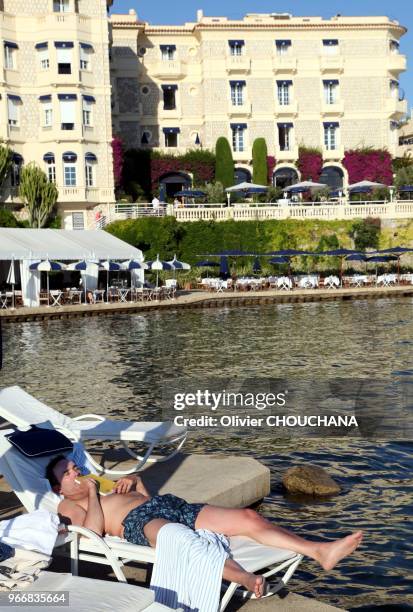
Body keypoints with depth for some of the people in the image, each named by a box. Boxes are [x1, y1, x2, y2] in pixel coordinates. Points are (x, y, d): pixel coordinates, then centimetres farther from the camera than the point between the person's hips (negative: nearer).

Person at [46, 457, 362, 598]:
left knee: (248, 517, -12)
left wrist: (135, 480, 20)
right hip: (138, 522, -7)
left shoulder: (100, 484, 35)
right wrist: (93, 493, 0)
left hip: (170, 505, 7)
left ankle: (320, 551, -21)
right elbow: (93, 530, -8)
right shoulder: (69, 505, 15)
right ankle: (243, 577, -68)